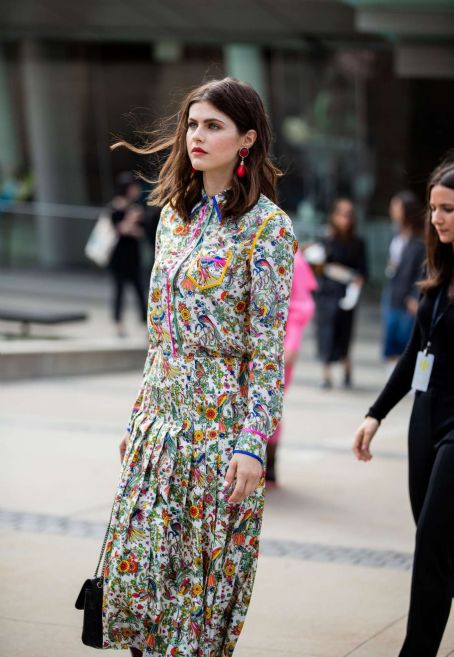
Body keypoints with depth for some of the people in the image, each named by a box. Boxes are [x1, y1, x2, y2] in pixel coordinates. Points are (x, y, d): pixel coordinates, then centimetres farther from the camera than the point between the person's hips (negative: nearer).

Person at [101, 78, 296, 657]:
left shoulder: (266, 226, -9)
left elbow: (268, 347, -12)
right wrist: (140, 412, 16)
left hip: (218, 421, -6)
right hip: (160, 416, 7)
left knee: (201, 575, 1)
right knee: (135, 568, 5)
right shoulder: (175, 214, 11)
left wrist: (253, 443, -17)